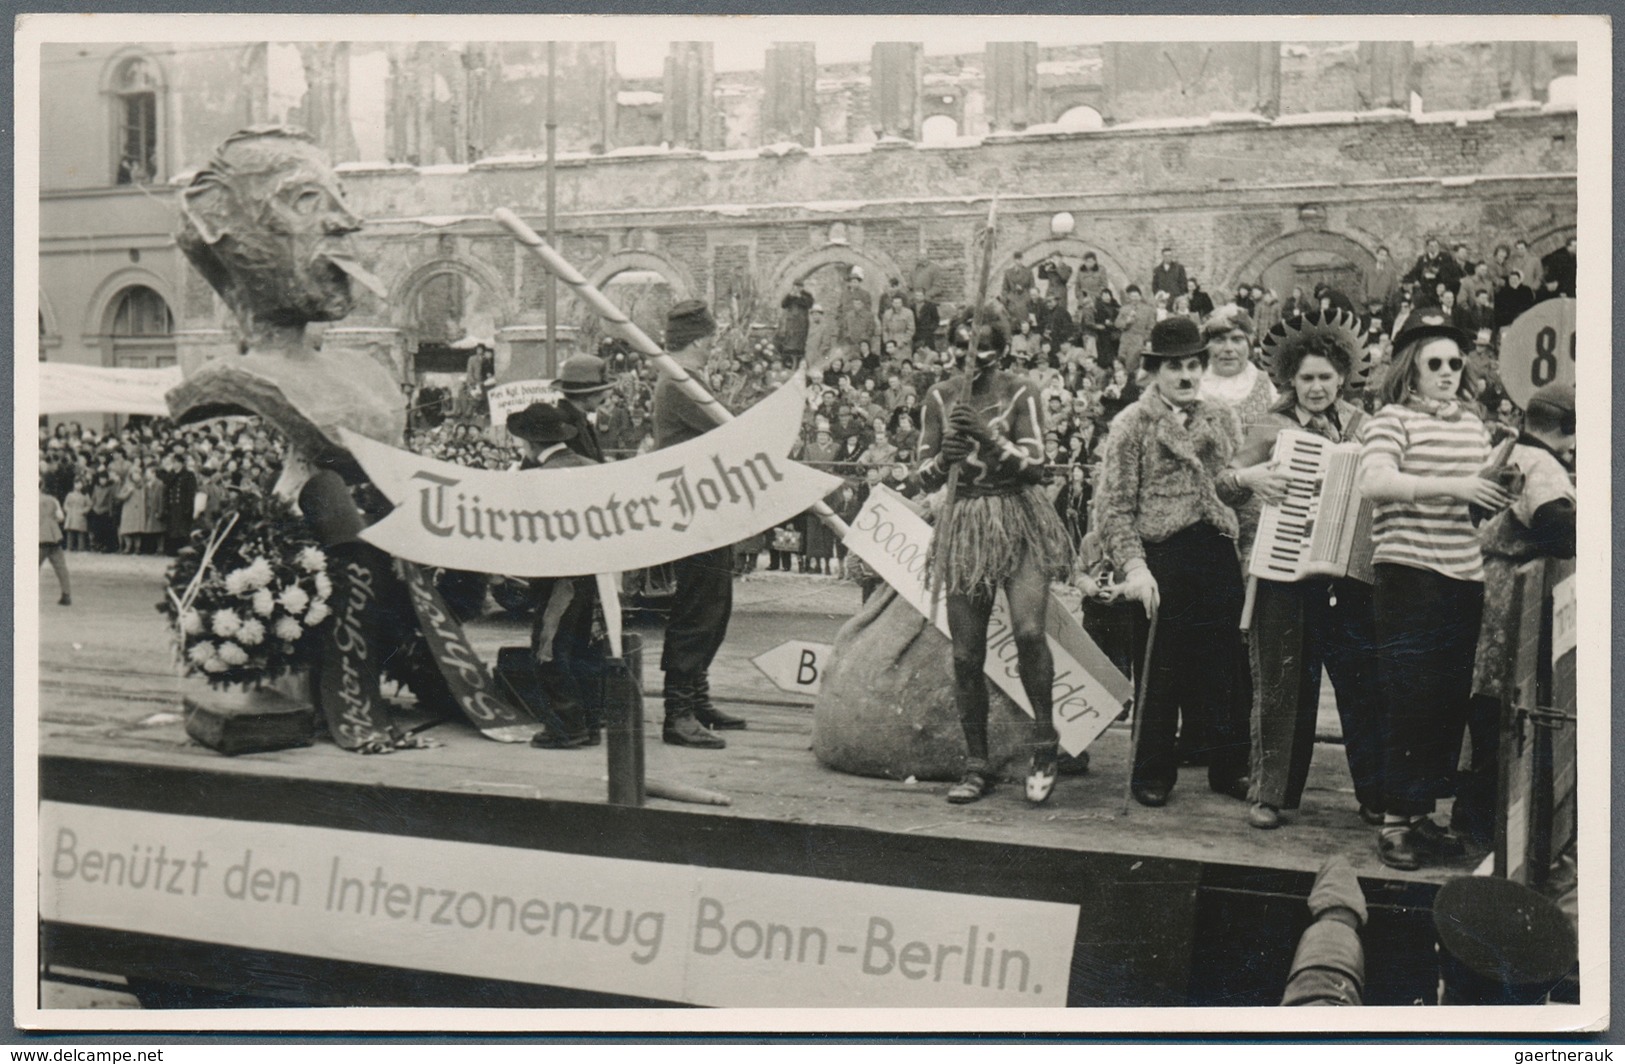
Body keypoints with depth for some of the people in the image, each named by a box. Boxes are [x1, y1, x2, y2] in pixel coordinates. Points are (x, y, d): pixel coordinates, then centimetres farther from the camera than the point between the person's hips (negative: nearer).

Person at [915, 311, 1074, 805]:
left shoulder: (1020, 393, -1)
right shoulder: (941, 396, 6)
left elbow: (1035, 468, -9)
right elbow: (925, 478, 5)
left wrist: (990, 437, -22)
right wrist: (944, 456, -16)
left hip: (1021, 522, -2)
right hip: (965, 523, 3)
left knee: (1028, 630, -20)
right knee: (966, 654, 1)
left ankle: (1044, 743, 1)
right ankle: (976, 765, 13)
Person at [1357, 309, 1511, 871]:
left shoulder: (1472, 423, 16)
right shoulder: (1392, 418, -4)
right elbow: (1375, 482, -21)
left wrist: (1501, 496, 8)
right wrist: (1453, 488, -26)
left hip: (1465, 577, 7)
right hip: (1409, 574, -6)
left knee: (1451, 701, 10)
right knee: (1407, 699, -4)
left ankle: (1422, 811, 22)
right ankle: (1394, 822, 4)